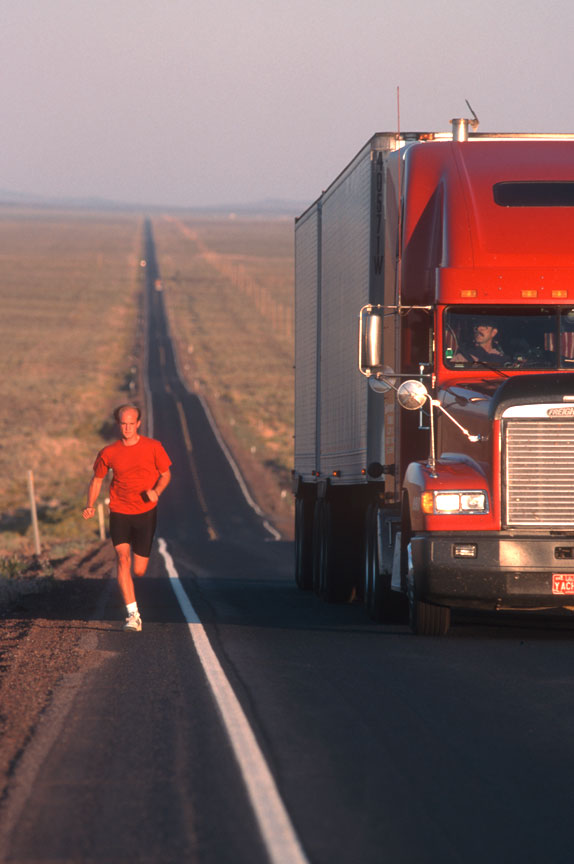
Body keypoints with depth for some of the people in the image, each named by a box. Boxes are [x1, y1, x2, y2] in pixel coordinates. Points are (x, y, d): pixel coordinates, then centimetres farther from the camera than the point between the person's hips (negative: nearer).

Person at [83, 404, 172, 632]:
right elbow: (97, 479, 11)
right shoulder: (109, 453, -2)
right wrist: (90, 505, -4)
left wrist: (156, 491, -13)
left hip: (145, 513, 0)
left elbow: (166, 474, 8)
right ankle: (133, 615, -22)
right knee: (122, 559, -20)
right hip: (119, 513, 0)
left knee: (139, 570, 1)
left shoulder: (153, 447, -3)